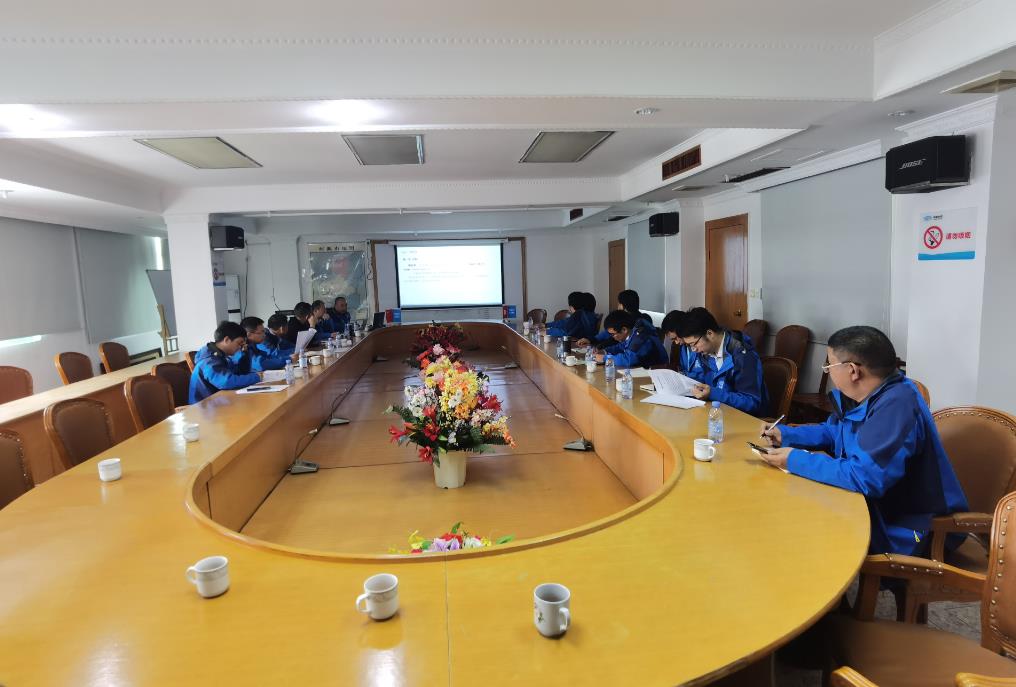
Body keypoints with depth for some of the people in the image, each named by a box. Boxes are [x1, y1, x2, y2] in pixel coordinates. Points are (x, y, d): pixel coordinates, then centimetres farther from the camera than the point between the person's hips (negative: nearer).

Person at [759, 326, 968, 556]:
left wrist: (796, 461, -25)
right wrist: (785, 434, 6)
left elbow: (863, 477, -35)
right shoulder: (858, 396, 2)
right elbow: (832, 432, 22)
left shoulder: (897, 407, -28)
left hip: (904, 531, -8)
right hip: (876, 507, 8)